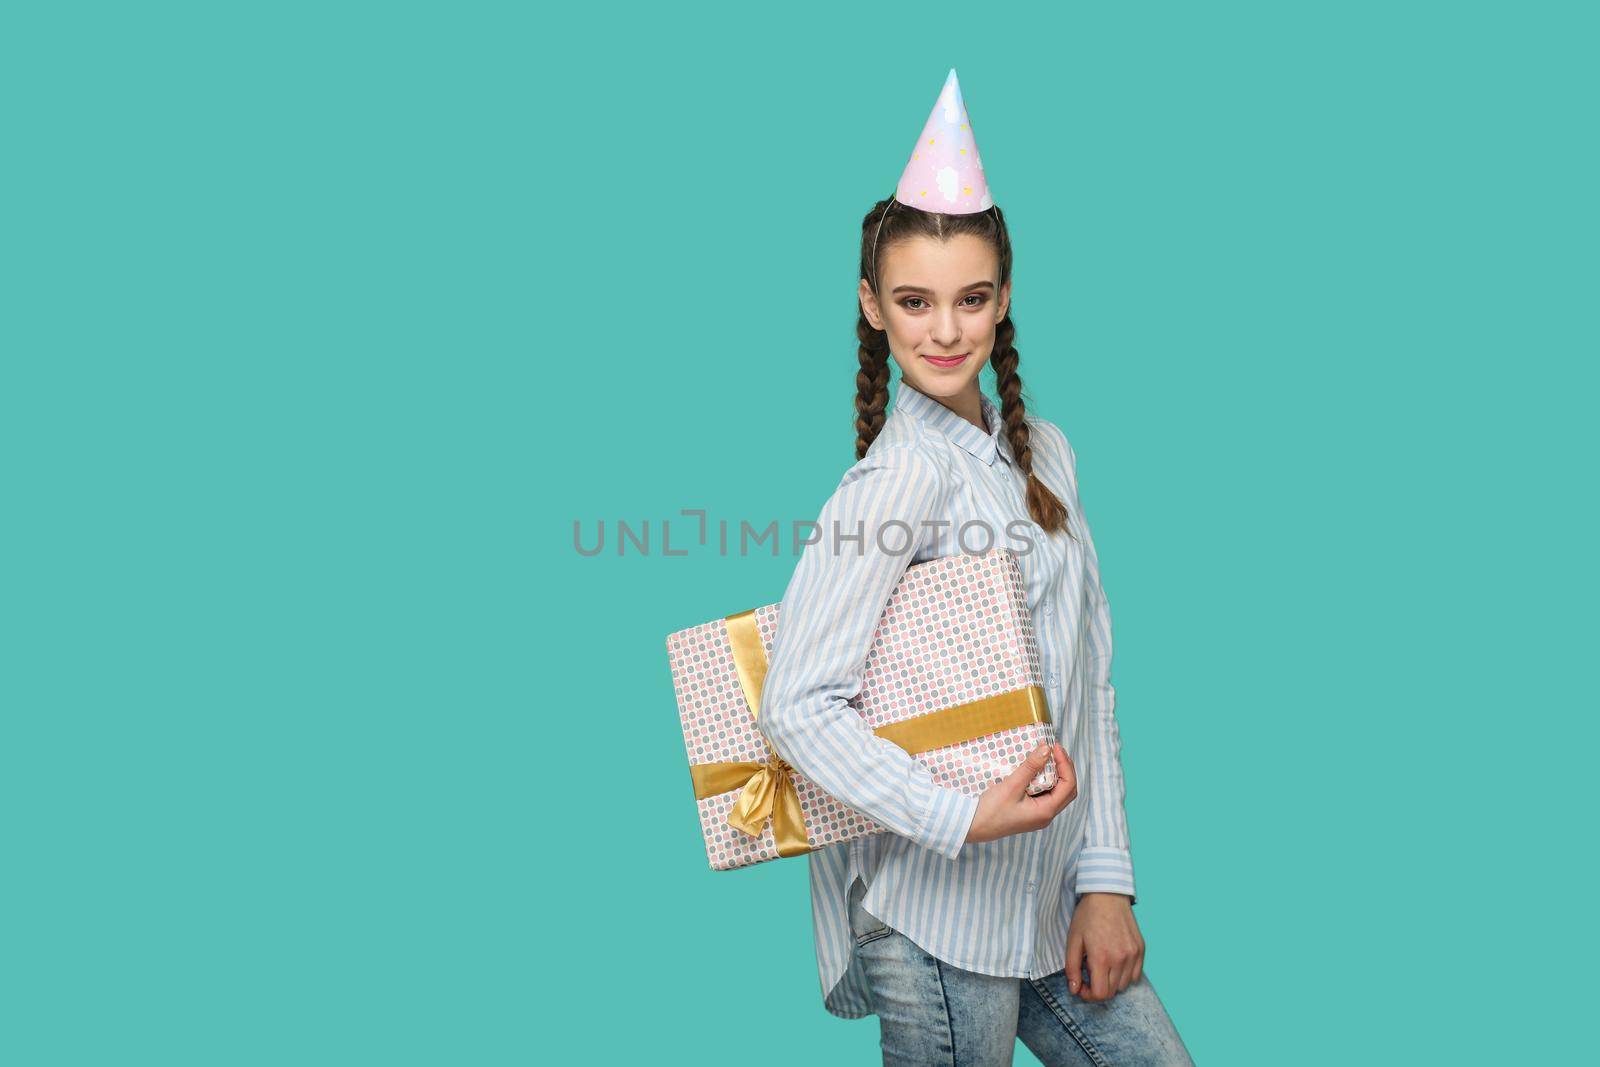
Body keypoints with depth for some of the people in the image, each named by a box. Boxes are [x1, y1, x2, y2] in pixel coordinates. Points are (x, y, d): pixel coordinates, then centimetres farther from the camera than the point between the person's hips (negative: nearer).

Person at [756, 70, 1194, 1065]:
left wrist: (1106, 879, 4)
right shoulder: (899, 477, -16)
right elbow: (797, 706, -21)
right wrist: (962, 818, -26)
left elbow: (1089, 683, 8)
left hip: (1050, 900, 7)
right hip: (940, 917, -7)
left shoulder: (1043, 451, 7)